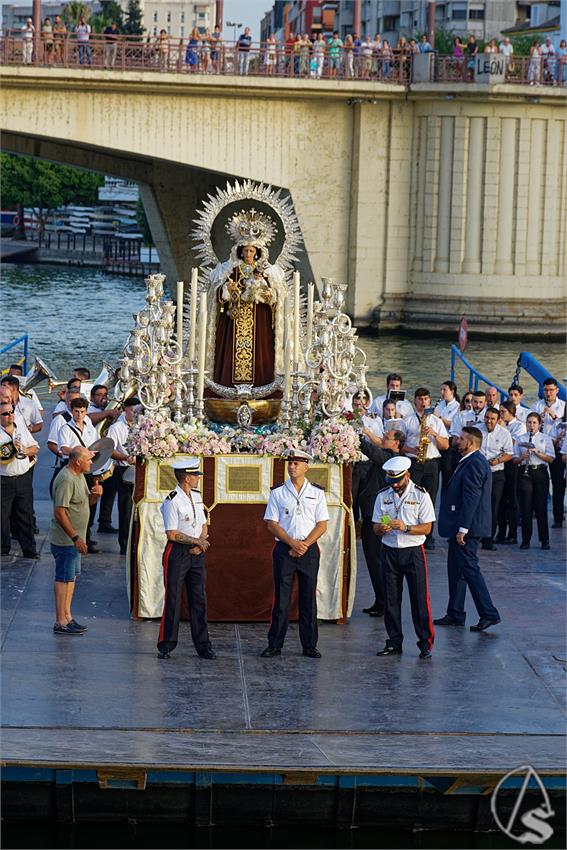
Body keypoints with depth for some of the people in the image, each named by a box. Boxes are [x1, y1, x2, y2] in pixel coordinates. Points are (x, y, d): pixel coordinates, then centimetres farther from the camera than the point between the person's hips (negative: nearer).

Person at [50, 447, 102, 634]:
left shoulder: (79, 476, 11)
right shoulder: (66, 480, -21)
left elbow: (88, 502, 20)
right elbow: (60, 512, -25)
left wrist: (95, 494, -4)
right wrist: (75, 537, -24)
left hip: (74, 539, 10)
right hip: (65, 539, -10)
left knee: (72, 576, 16)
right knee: (64, 578, -5)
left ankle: (67, 617, 24)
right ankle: (61, 623, -1)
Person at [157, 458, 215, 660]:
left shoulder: (197, 496, 11)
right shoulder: (172, 501, -13)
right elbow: (172, 534, -16)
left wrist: (201, 543, -4)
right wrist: (197, 541, -10)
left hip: (196, 553, 7)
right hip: (177, 553, -7)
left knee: (199, 599, 6)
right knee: (172, 600, -2)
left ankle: (203, 645, 9)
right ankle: (166, 645, 7)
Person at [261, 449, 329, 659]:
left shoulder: (317, 493, 7)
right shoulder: (278, 493, 5)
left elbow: (322, 525, 4)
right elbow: (271, 524, 0)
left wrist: (304, 545, -9)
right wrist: (293, 543, -11)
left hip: (309, 550, 1)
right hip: (284, 549, -1)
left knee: (308, 598, 2)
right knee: (281, 599, -2)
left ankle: (309, 645, 8)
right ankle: (274, 645, 3)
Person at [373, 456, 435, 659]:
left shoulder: (421, 495, -3)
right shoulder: (383, 496, 7)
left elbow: (426, 528, -6)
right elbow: (375, 527, 9)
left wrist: (406, 527, -21)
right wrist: (382, 528, -15)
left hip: (413, 551, -3)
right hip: (389, 551, 3)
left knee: (419, 598, -5)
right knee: (390, 599, 4)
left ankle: (426, 643, 0)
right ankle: (394, 642, 11)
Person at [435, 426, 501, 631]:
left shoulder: (474, 463, -17)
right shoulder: (471, 461, 16)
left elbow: (471, 498, -23)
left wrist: (462, 529, -24)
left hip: (468, 528, -11)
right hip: (461, 526, 11)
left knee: (469, 568, -9)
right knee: (456, 569, 15)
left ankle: (489, 614, -8)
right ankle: (455, 614, 21)